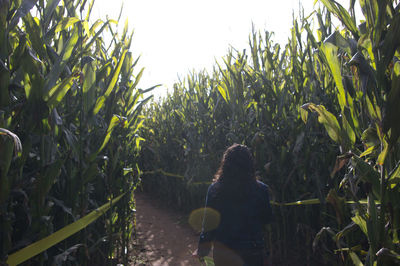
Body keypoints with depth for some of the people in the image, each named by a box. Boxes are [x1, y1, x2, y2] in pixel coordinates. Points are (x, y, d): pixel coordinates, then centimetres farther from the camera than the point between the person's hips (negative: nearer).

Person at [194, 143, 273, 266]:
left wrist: (202, 248, 7)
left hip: (222, 252, 1)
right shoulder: (261, 189, -15)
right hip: (253, 252, -1)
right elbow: (267, 219, -2)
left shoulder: (214, 189, -12)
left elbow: (208, 222, -6)